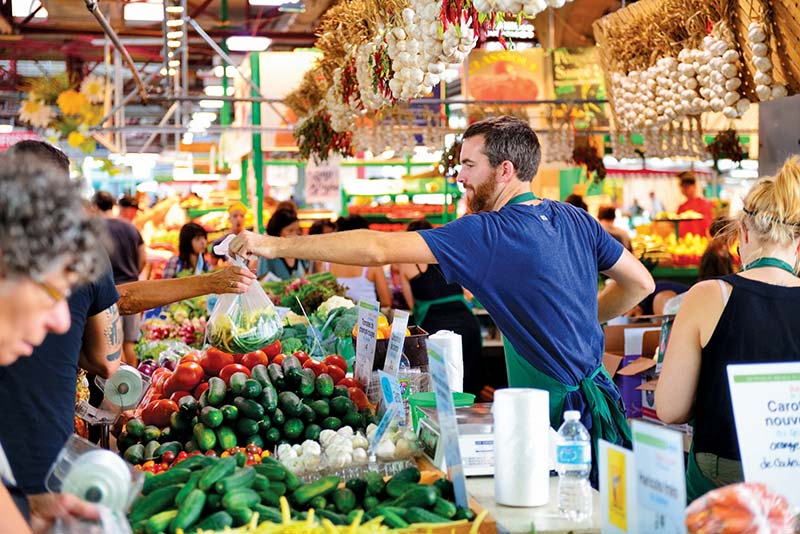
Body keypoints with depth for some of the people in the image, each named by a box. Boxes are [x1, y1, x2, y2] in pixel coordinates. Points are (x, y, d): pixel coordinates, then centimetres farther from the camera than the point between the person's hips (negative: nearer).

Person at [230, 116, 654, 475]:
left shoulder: (488, 233, -17)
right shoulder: (575, 219, 6)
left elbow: (377, 250, -20)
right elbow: (639, 283, 15)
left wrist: (277, 245, -16)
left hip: (558, 414, -8)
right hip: (597, 397, 8)